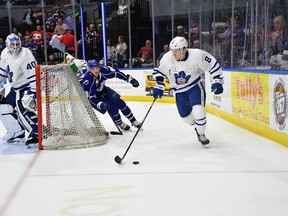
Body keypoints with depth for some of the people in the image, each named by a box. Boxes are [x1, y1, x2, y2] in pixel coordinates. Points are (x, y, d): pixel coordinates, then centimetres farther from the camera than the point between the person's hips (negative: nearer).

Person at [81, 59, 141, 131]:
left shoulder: (103, 70, -25)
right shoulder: (87, 81, -35)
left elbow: (116, 73, -10)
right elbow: (90, 97, -30)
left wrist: (129, 79, -11)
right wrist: (99, 104, -44)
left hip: (102, 90, 5)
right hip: (94, 97, -5)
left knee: (120, 103, -4)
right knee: (112, 108, -18)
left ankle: (133, 121, 12)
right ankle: (120, 124, 9)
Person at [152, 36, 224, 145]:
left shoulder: (197, 55, -25)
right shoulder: (167, 58, -18)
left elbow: (213, 65, -15)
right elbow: (159, 71, 0)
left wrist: (217, 81, -20)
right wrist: (159, 86, -4)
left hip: (195, 86, -3)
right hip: (179, 91, 3)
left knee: (198, 111, -21)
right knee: (185, 116, 9)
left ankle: (201, 134, 5)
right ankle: (198, 127, 44)